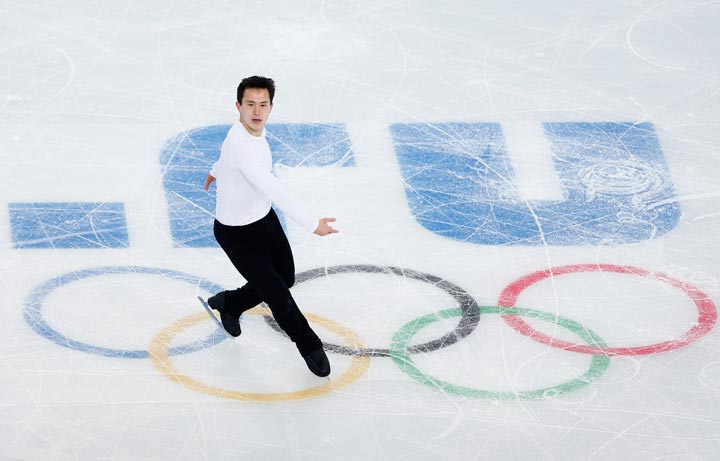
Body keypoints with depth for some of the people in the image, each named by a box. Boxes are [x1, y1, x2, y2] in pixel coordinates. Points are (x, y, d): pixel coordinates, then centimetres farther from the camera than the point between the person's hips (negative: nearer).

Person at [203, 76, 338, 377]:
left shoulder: (257, 130, -7)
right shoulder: (240, 144, -36)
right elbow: (272, 189, -42)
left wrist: (217, 169, 40)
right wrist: (312, 225, -43)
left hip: (264, 217, 9)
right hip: (236, 233, -9)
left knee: (285, 277, 18)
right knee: (277, 293, -4)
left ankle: (228, 304, 42)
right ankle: (310, 347, 19)